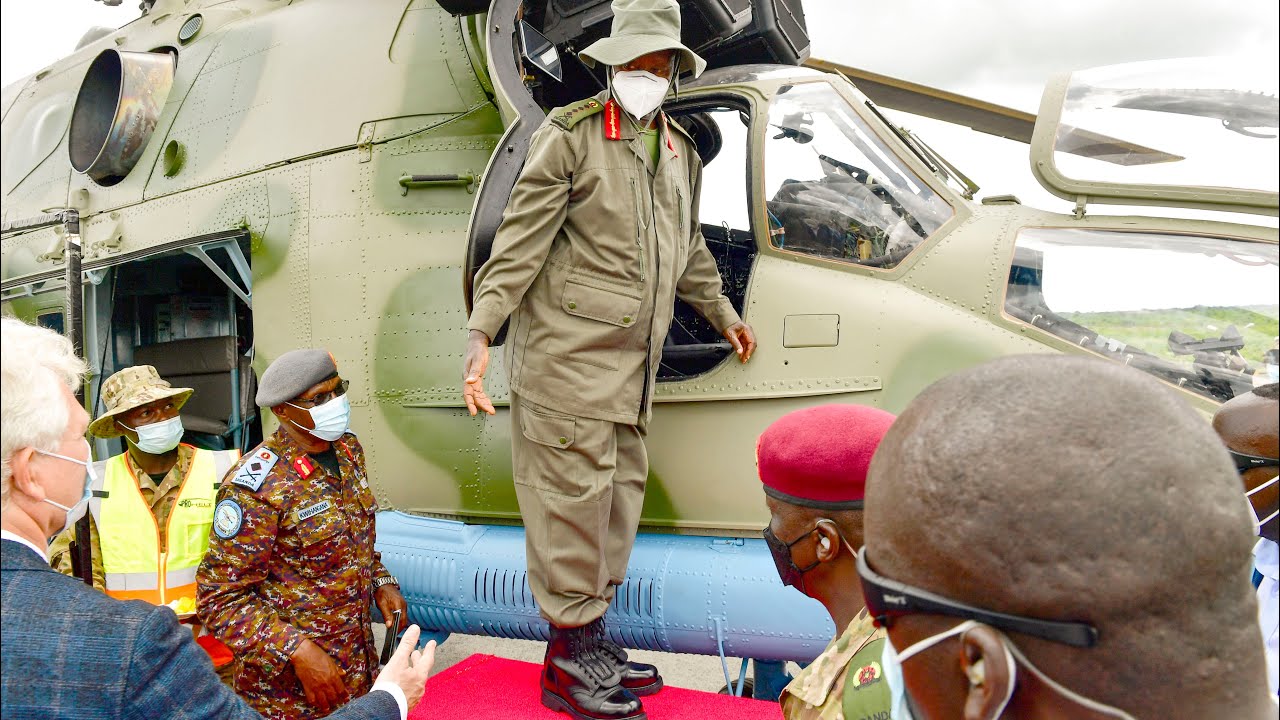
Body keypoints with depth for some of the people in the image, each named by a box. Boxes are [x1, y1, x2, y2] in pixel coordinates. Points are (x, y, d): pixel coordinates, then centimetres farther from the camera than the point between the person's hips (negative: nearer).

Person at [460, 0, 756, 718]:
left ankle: (591, 638, 25)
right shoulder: (571, 136, -3)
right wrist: (481, 332, -16)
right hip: (567, 355, -7)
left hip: (633, 364, 7)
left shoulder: (682, 153, 18)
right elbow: (520, 241, -8)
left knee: (621, 494, 11)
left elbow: (688, 248, 30)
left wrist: (724, 313, 37)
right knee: (575, 496, -5)